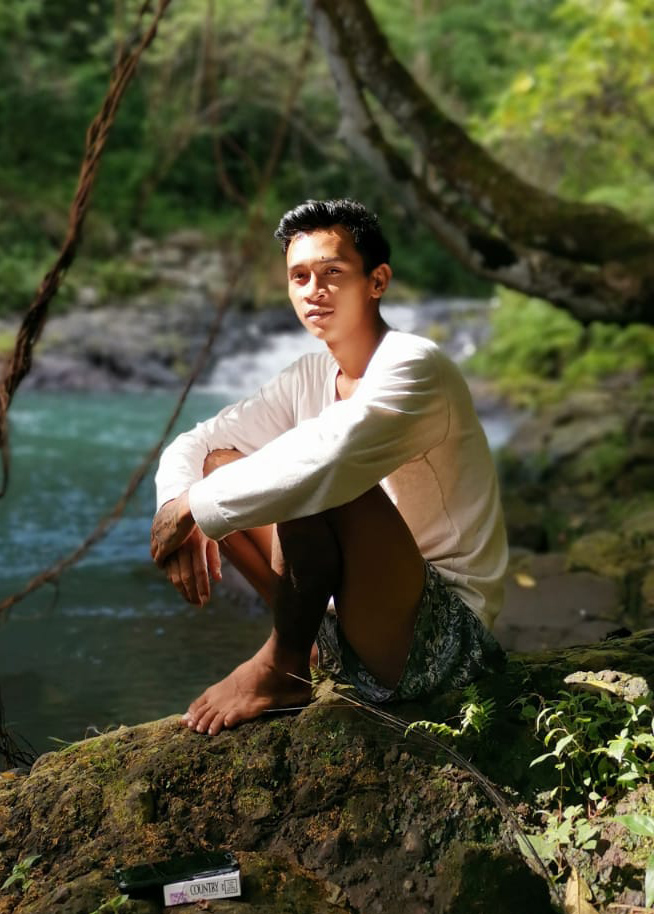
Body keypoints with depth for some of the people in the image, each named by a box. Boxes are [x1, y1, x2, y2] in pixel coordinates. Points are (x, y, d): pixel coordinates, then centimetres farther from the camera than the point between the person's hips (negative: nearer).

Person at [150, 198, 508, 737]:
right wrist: (183, 522, -13)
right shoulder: (309, 378, 8)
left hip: (447, 632, -8)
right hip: (358, 619, 8)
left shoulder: (412, 365, -16)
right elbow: (190, 446, 9)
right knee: (220, 464, 5)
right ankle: (313, 640, 2)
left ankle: (281, 668, -13)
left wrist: (194, 508, -23)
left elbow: (325, 459, -35)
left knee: (313, 479, -31)